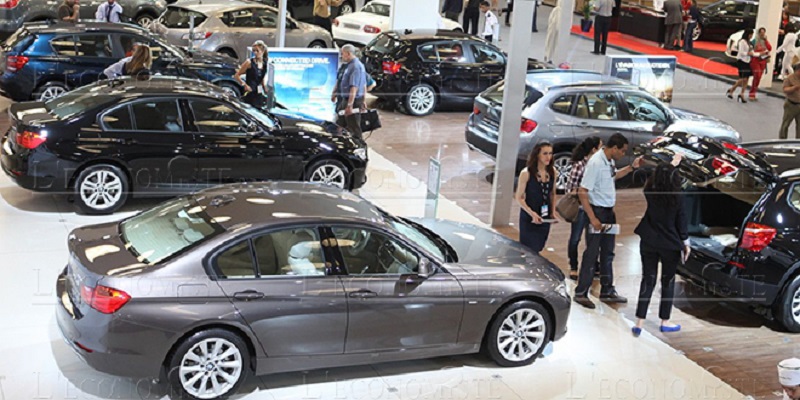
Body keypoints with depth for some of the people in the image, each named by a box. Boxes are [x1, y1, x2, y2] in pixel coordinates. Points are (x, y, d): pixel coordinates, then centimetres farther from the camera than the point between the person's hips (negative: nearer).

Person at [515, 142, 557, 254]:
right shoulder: (526, 173, -15)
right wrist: (532, 213, -22)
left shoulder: (552, 171, 1)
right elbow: (519, 197, -12)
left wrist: (553, 212, 2)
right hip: (528, 217, -5)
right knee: (529, 250, -2)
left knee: (538, 249, 13)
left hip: (545, 218, 5)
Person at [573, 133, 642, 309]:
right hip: (597, 211, -9)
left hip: (609, 212, 9)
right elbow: (582, 192, -22)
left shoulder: (610, 161, 4)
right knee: (591, 254, -3)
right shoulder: (595, 163, -22)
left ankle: (607, 291, 27)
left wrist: (631, 167, 17)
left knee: (608, 253, 16)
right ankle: (581, 293, 7)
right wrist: (592, 218, -24)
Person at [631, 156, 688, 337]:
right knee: (668, 282, 13)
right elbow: (682, 222, -6)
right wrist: (686, 243, 8)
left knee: (647, 281, 7)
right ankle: (665, 321, 21)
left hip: (648, 244, 3)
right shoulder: (676, 198, -13)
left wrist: (672, 164, 32)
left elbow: (658, 176, 17)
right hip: (670, 245, -2)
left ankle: (640, 322, 2)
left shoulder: (649, 193, -4)